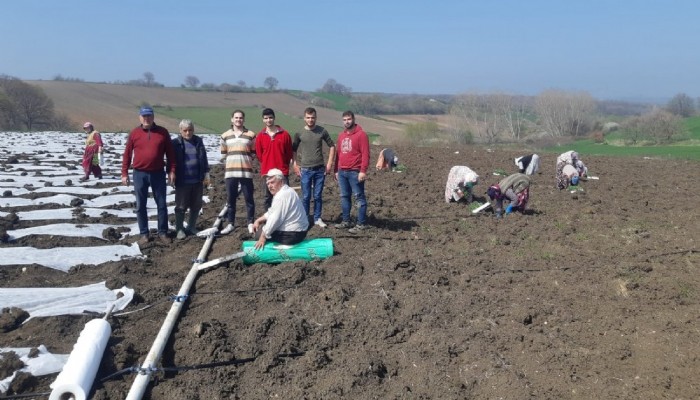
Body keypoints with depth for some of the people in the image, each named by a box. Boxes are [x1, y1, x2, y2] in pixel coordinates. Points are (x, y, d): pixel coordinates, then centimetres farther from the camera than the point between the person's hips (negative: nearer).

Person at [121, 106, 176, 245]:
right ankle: (144, 234, 16)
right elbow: (127, 154, 4)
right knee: (140, 206, 5)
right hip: (139, 174, 0)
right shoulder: (134, 133, 1)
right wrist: (124, 173, 0)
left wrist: (171, 171, -2)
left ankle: (162, 233, 17)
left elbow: (170, 153, 4)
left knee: (161, 204, 6)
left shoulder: (163, 132, 1)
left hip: (158, 173, 0)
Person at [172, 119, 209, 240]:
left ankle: (192, 227, 25)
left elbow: (204, 158, 11)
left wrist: (206, 174, 9)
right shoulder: (175, 143, -3)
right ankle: (179, 229, 14)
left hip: (197, 180, 4)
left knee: (196, 205, 11)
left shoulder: (198, 141, 6)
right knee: (181, 206, 3)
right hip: (182, 181, -3)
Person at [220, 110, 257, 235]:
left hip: (246, 171, -2)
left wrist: (245, 160, -2)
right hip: (230, 172, 2)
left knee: (249, 198, 2)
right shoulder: (225, 136, 8)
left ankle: (251, 223, 11)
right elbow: (223, 154, 15)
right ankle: (231, 224, 16)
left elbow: (254, 153, 8)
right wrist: (232, 160, 5)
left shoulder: (251, 135, 3)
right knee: (230, 199, 7)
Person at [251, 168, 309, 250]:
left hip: (292, 235, -10)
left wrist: (263, 236, -15)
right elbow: (271, 212, 20)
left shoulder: (282, 196, -21)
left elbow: (275, 219, -23)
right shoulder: (285, 191, 12)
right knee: (262, 225, 24)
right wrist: (258, 220, 11)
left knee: (259, 232, 4)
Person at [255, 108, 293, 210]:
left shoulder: (285, 134, -2)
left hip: (282, 172, -1)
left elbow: (289, 153, 6)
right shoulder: (260, 136, 2)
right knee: (268, 197, 8)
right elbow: (259, 154, 10)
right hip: (267, 172, 1)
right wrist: (267, 164, 12)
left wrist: (283, 165, 10)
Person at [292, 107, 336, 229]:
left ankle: (317, 219, 18)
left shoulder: (322, 131, 1)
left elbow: (332, 146, 7)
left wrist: (329, 163, 2)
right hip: (305, 170, -1)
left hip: (320, 169, 1)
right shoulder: (299, 133, 0)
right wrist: (295, 165, 1)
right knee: (306, 197, 3)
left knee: (318, 196, 7)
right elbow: (293, 150, 8)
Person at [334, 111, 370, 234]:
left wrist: (363, 171, -19)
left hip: (355, 172, -7)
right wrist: (336, 170, 17)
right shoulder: (341, 135, 15)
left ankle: (361, 224, 0)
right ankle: (346, 221, 20)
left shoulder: (361, 134, -7)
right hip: (342, 172, 7)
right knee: (344, 197, 11)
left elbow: (365, 154, -12)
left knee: (359, 197, -3)